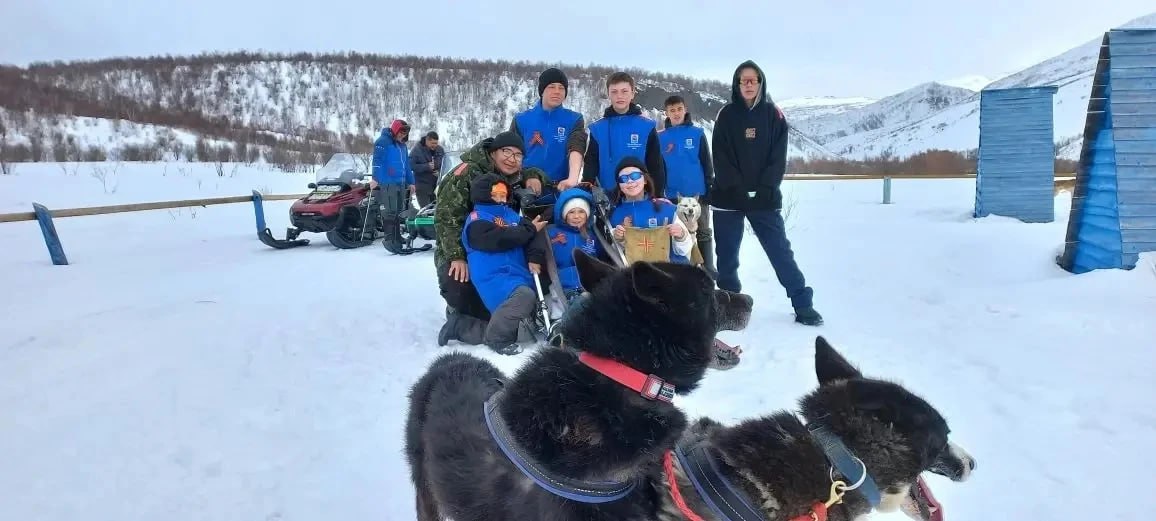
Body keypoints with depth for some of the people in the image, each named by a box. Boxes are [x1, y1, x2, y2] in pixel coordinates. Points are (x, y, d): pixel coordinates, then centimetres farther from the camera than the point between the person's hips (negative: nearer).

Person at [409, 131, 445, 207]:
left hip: (436, 185, 5)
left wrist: (440, 172, -5)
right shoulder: (417, 150, -7)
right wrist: (426, 167, -21)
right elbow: (411, 165, -12)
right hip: (422, 185, -5)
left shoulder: (440, 150, 7)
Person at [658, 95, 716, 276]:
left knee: (703, 232, 7)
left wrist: (710, 189, -1)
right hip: (672, 195, 1)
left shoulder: (697, 133, 0)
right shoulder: (660, 137, 3)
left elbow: (707, 163, 2)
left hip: (697, 193, -1)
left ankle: (708, 268, 15)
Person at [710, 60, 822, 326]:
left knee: (780, 250, -1)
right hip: (728, 196, 0)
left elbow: (778, 157, 0)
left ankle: (803, 304, 6)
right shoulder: (726, 115, 3)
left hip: (765, 196, 0)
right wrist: (737, 189, -14)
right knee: (726, 253, 4)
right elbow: (721, 157, -4)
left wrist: (765, 189, -13)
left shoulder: (774, 115, 5)